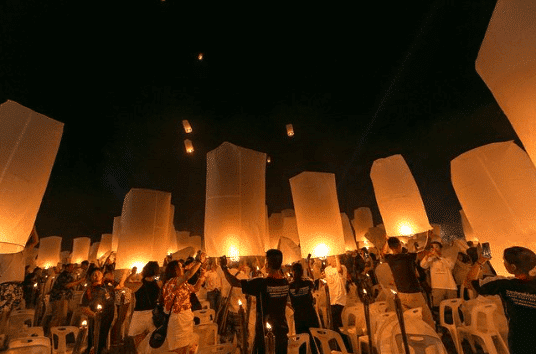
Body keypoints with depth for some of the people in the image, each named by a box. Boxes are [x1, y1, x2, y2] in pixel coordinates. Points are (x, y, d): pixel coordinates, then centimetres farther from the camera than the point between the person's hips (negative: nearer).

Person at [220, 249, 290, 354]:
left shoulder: (262, 283, -23)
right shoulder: (285, 282, -9)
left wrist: (224, 267, -9)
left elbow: (234, 283, -20)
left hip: (264, 330, -5)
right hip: (282, 328, 5)